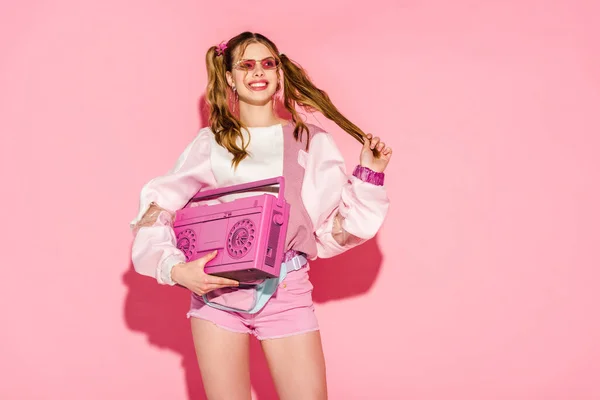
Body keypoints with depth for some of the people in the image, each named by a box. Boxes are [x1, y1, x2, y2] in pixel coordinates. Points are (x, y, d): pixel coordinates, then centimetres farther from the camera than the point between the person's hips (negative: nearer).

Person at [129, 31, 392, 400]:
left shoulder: (313, 143, 7)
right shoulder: (211, 143, 6)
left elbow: (335, 232, 6)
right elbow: (153, 214, 5)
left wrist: (369, 176, -1)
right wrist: (175, 269, -10)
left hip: (286, 293, 0)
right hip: (216, 288, 0)